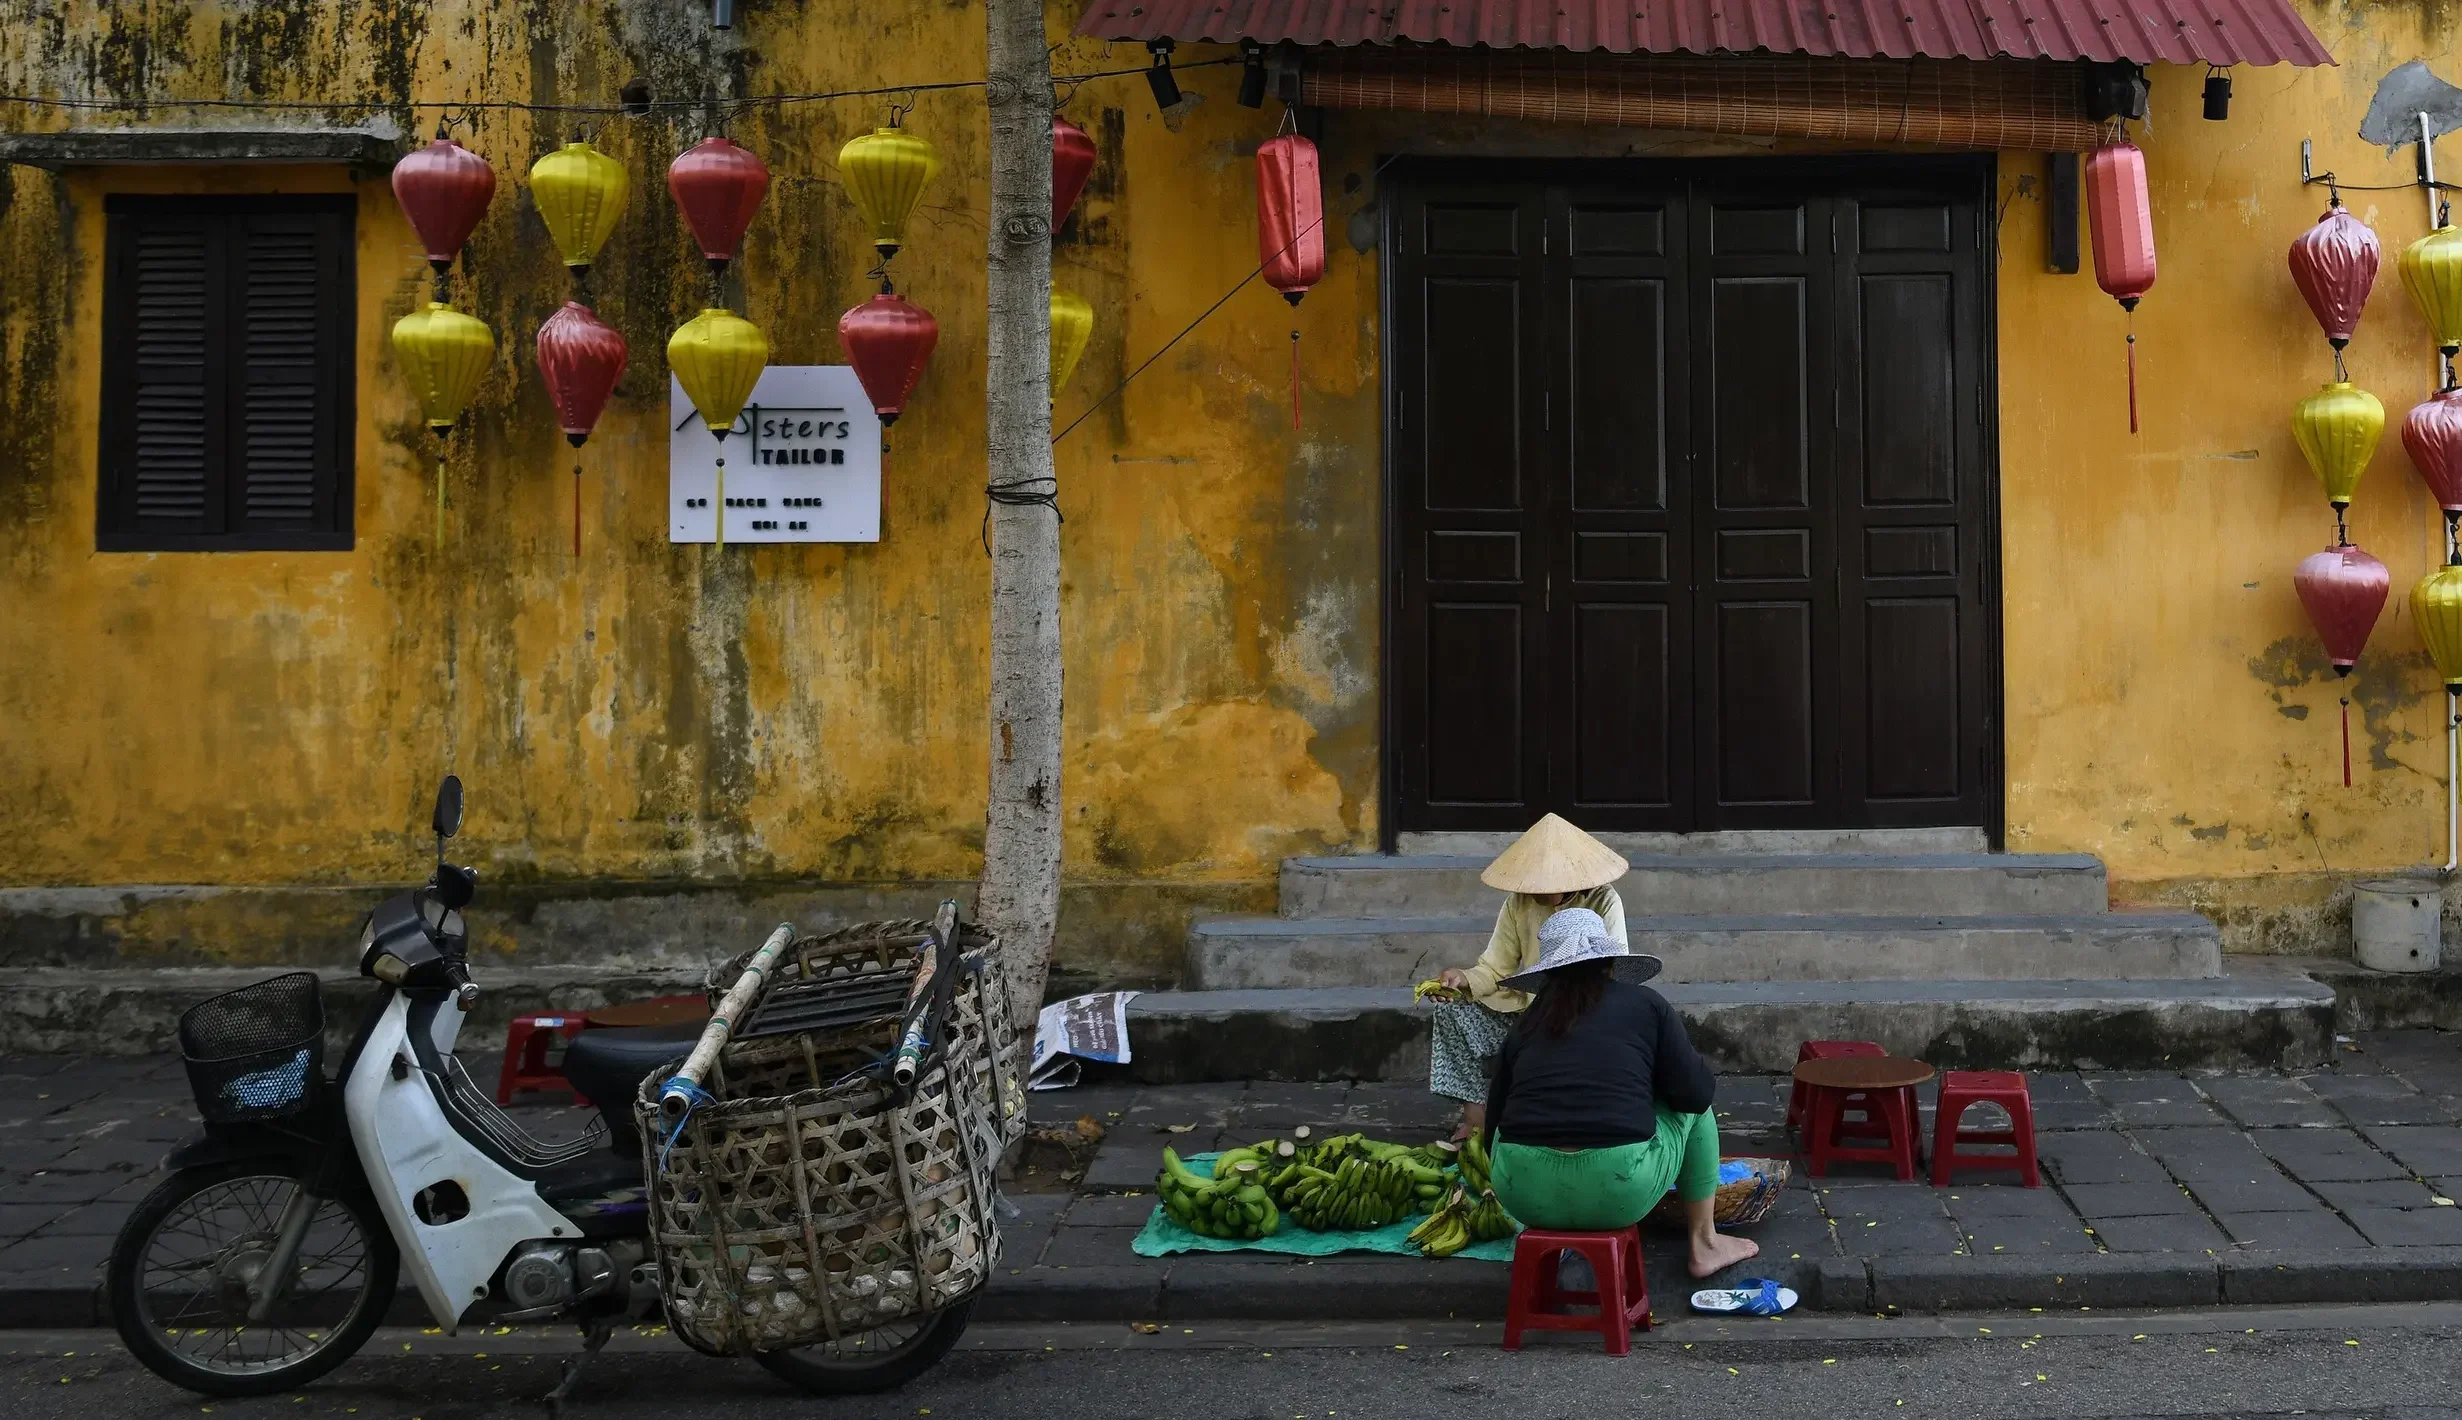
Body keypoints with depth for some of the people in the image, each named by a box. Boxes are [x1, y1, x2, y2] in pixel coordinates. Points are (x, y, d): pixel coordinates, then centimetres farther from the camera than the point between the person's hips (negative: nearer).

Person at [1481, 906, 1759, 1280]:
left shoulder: (1526, 1024, 16)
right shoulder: (1645, 1004, 8)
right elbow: (1697, 1093, 6)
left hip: (1523, 1194, 3)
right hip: (1618, 1191, -3)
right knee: (1692, 1109, 26)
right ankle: (1704, 1244, 31)